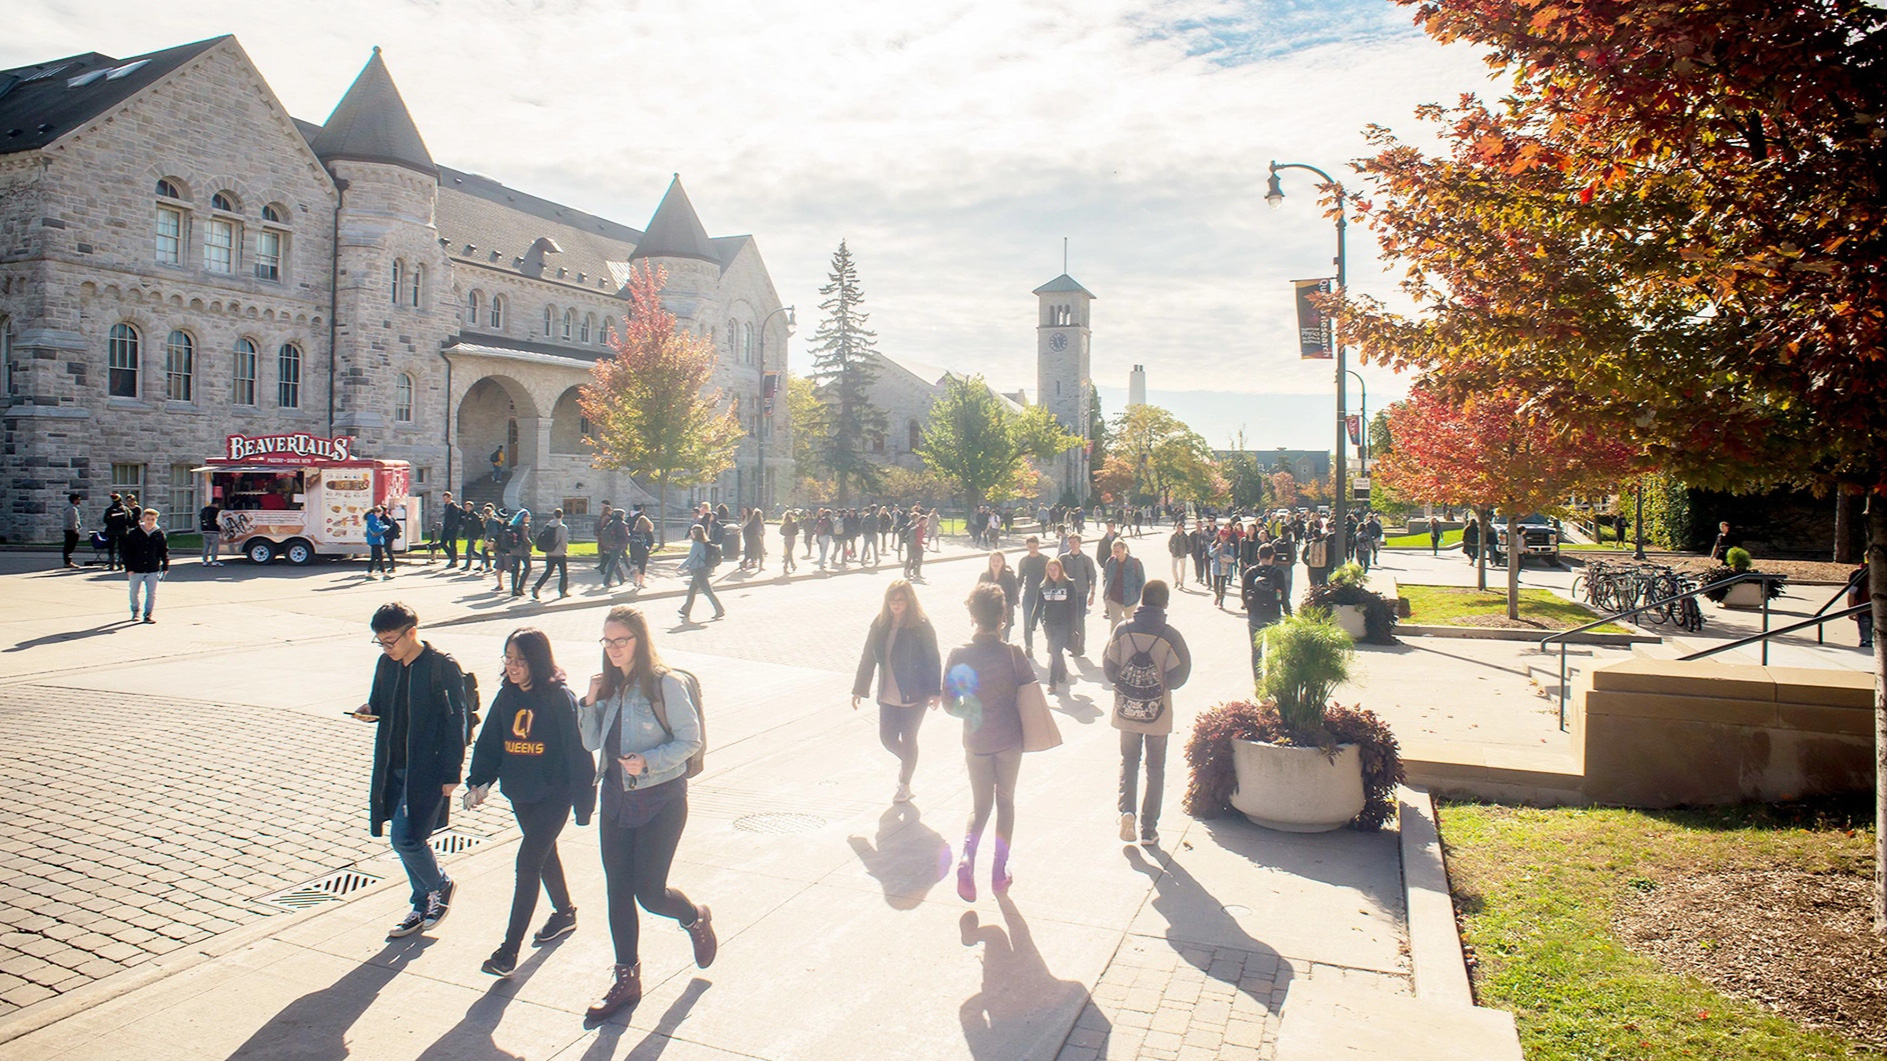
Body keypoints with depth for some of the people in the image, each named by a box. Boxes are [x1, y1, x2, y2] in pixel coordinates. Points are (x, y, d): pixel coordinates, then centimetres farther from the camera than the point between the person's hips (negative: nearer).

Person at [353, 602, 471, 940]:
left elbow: (456, 722, -13)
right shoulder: (387, 664, 6)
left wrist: (452, 773, -14)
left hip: (427, 769, -7)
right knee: (406, 839, 13)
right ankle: (422, 907, 29)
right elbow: (380, 705, 18)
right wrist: (370, 711, -7)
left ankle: (441, 886, 17)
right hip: (394, 767, 7)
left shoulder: (442, 667, -14)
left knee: (404, 838, -10)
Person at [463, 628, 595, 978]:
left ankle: (509, 950, -2)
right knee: (543, 854, 21)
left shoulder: (560, 698, -16)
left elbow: (577, 749, -14)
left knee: (527, 862, -9)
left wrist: (583, 799, -12)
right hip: (520, 794, 7)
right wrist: (478, 782, -2)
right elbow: (489, 742, 10)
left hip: (553, 795, -7)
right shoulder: (506, 697, 3)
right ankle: (564, 913, 42)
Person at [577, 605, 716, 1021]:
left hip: (661, 799, -6)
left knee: (648, 890, -2)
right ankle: (626, 978, 22)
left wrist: (649, 762, -24)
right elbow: (592, 742, 9)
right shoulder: (608, 686, 6)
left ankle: (697, 918, 31)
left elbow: (690, 739, -12)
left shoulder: (665, 683, -13)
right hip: (616, 796, 6)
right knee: (617, 890, 8)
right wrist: (590, 703, -6)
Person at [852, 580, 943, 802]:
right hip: (888, 696, 4)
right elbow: (868, 658, 7)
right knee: (887, 738, 9)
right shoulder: (880, 624, 1)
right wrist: (859, 689, 7)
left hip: (914, 696, -4)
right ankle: (906, 761, 42)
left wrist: (934, 691, -16)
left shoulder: (921, 626, -12)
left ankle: (905, 785, 26)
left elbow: (933, 660, -11)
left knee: (908, 740, 6)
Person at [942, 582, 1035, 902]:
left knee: (980, 804, 15)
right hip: (1009, 739, -1)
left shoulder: (958, 655, -10)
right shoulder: (1011, 653, -13)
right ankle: (1000, 872, 19)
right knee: (1005, 801, 17)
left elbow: (949, 703, -5)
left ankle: (967, 858, -10)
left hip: (976, 741, 1)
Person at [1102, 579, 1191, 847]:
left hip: (1127, 712, 1)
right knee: (1155, 769, 13)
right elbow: (1177, 679, -12)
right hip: (1158, 714, -1)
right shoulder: (1170, 635, -13)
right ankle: (1149, 830, 15)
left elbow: (1109, 670, -4)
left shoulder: (1123, 630, -8)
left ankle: (1126, 809, -1)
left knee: (1129, 762, 20)